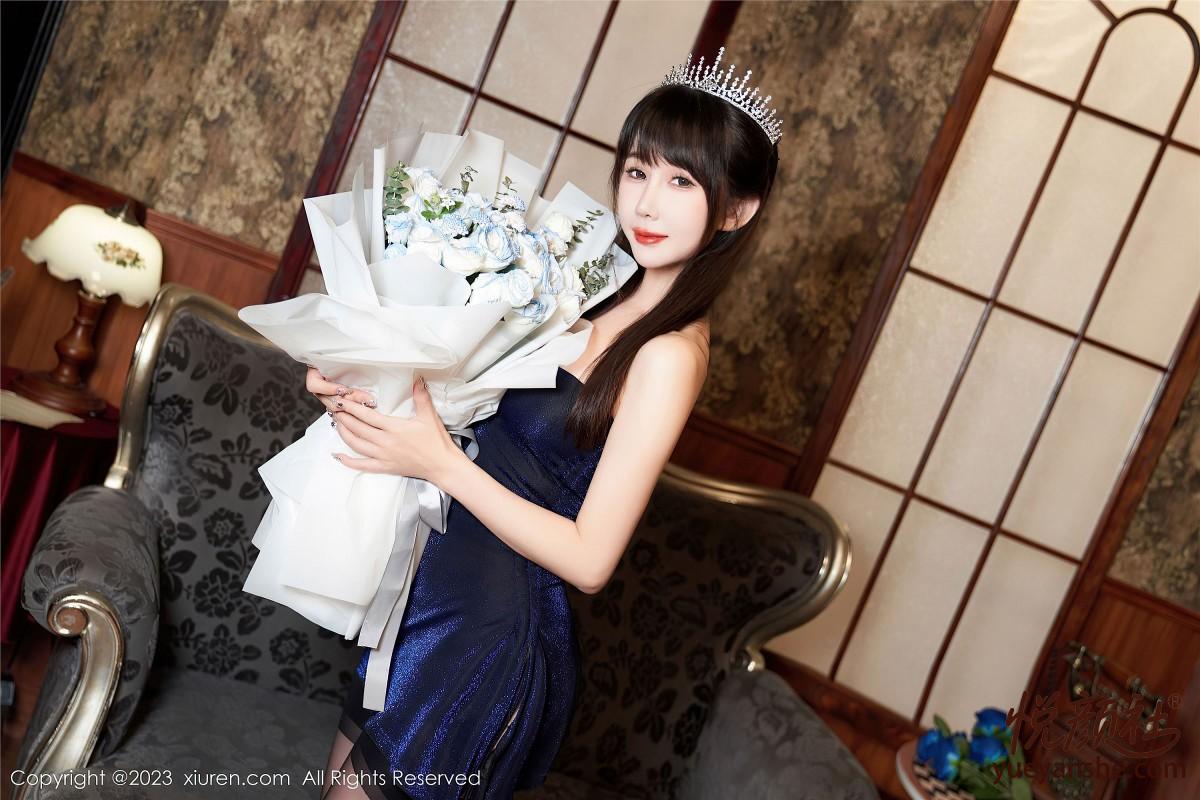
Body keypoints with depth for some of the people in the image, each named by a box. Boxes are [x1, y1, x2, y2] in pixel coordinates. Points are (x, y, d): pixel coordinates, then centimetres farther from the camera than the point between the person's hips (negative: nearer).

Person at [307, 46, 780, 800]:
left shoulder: (670, 355, -21)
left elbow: (590, 559, -22)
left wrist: (441, 462, -25)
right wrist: (362, 381, -8)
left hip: (496, 629, -7)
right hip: (443, 582, 7)